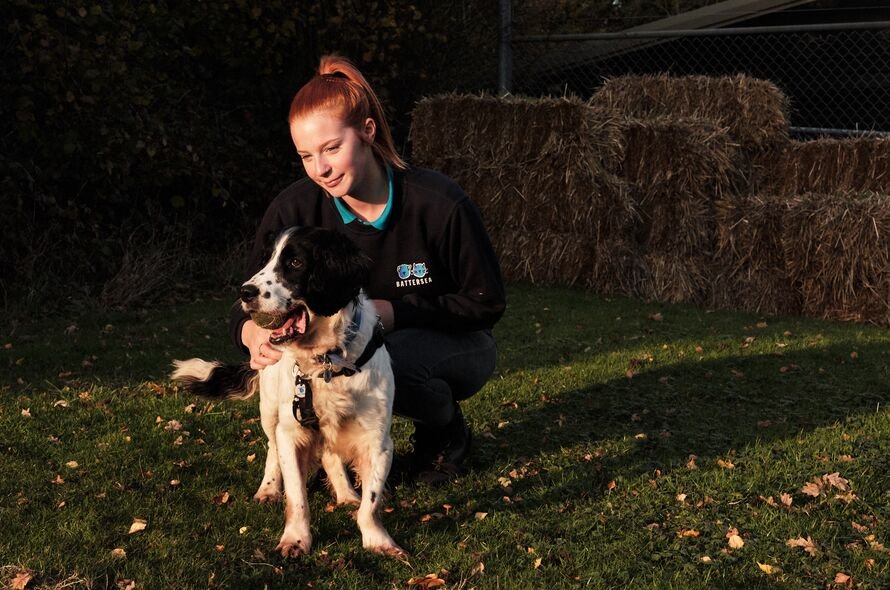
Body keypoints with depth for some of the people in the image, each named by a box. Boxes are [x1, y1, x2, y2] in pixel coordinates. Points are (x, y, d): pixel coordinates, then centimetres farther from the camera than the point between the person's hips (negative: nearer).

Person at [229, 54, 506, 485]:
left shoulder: (440, 204, -25)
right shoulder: (294, 211, -17)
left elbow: (487, 302, -16)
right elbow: (249, 301, -13)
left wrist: (390, 312, -28)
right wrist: (252, 332, -40)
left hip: (453, 347, -2)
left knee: (388, 357, -36)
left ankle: (447, 430, -1)